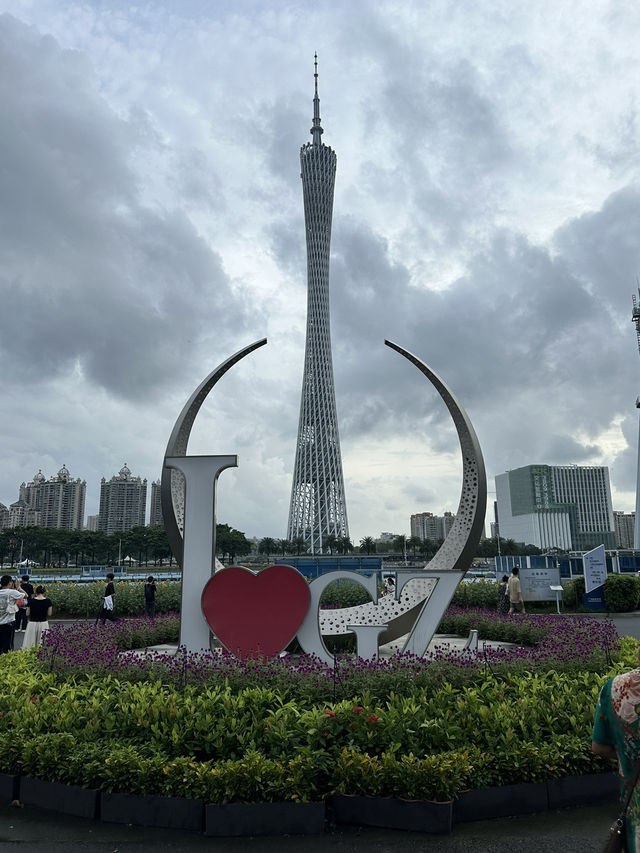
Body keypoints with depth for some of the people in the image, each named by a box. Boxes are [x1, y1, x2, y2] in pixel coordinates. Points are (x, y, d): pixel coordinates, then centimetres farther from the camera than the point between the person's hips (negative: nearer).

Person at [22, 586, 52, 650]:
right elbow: (49, 614, 1)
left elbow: (27, 614, 3)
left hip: (32, 623, 0)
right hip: (43, 623, 0)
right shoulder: (48, 601, -6)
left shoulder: (31, 601, -5)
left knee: (30, 643, 8)